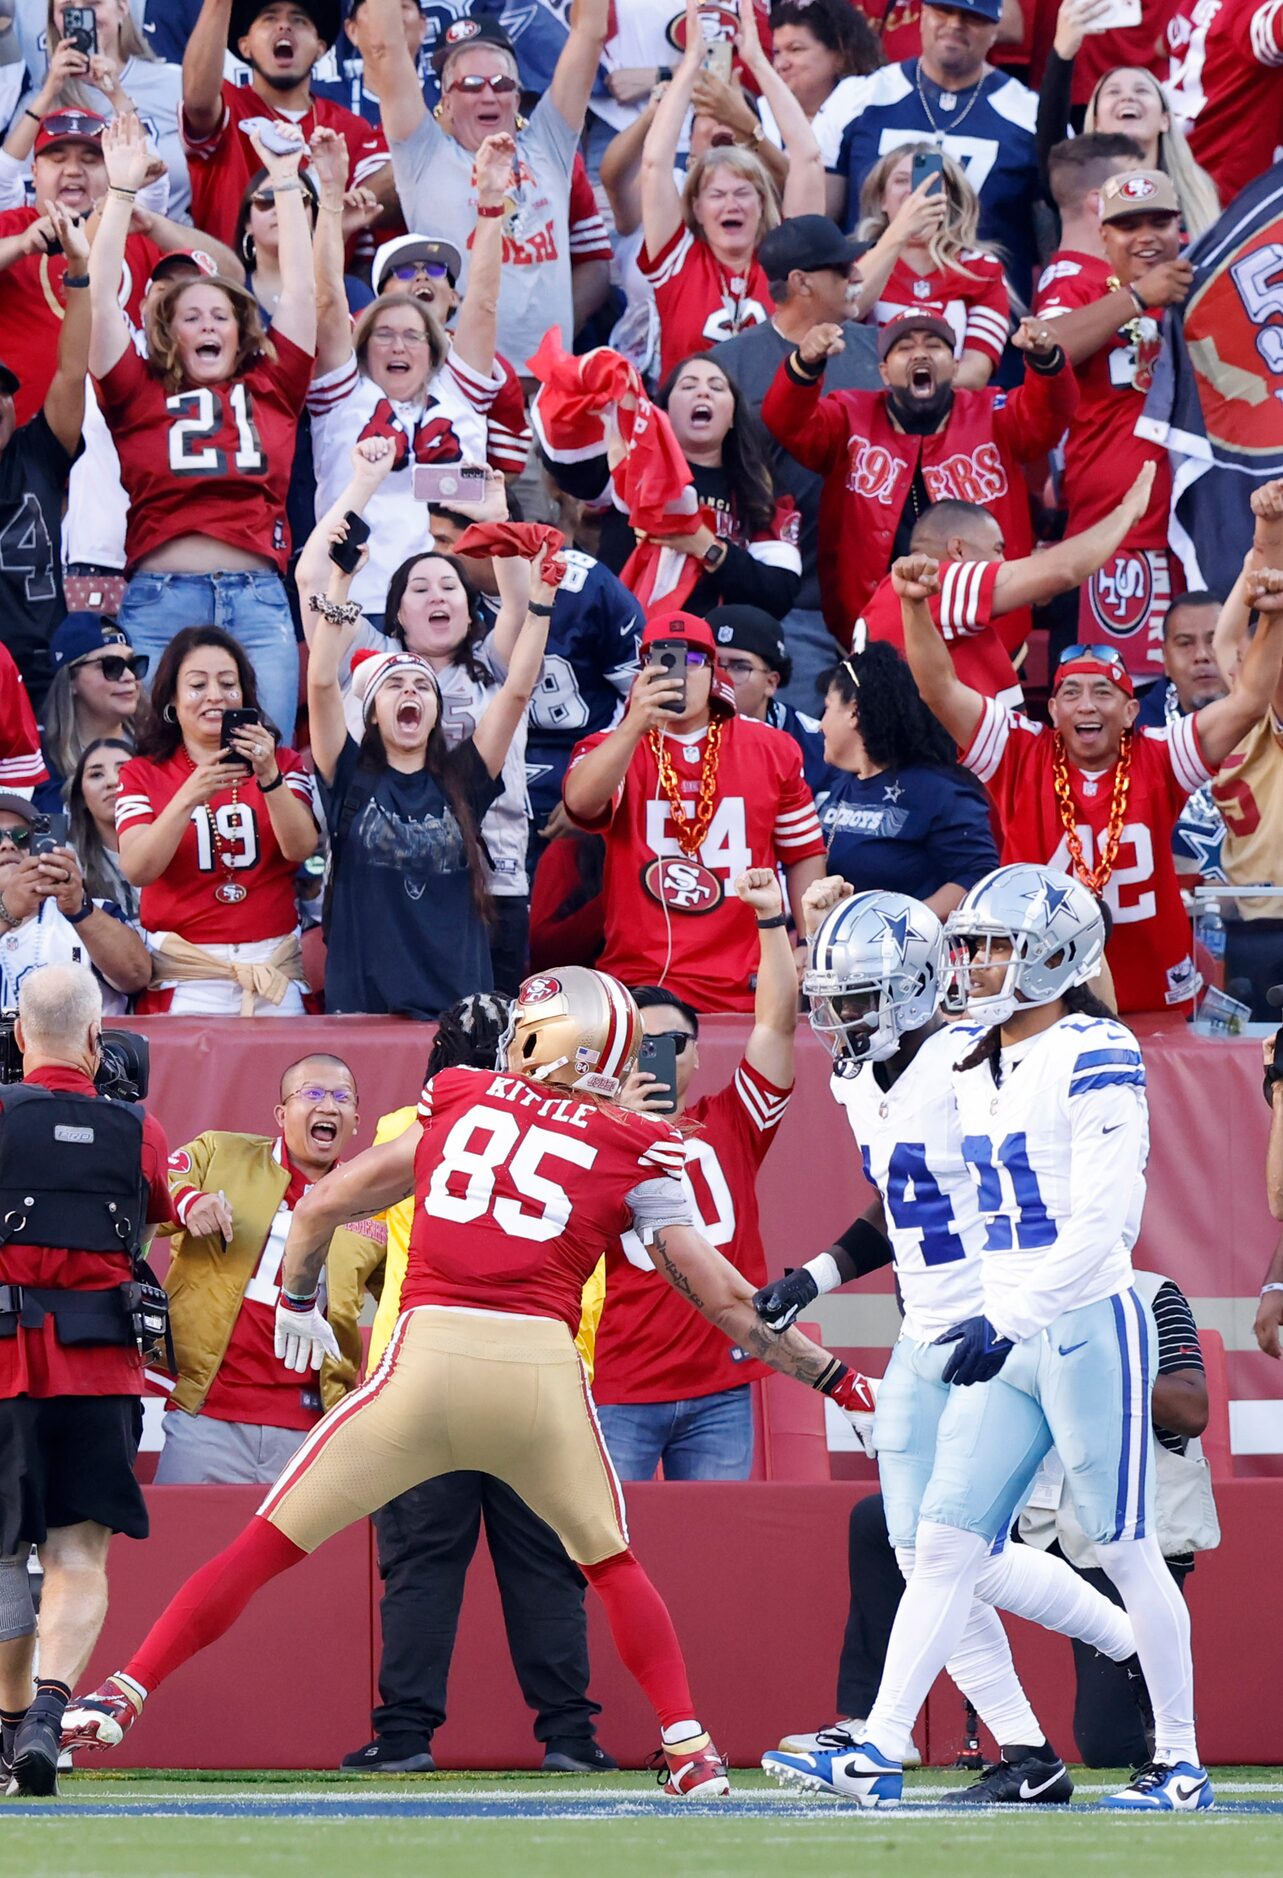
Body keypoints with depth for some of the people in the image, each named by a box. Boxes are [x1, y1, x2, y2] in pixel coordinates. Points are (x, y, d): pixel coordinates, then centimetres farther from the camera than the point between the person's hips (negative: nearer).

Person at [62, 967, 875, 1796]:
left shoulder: (458, 1104, 17)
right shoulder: (633, 1155, 11)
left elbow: (321, 1207, 24)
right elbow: (724, 1298, 11)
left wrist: (298, 1300, 43)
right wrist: (830, 1375, 21)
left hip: (426, 1362, 0)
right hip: (542, 1372, 0)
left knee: (268, 1546, 8)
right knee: (611, 1563, 25)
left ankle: (125, 1693, 3)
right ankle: (691, 1750, 17)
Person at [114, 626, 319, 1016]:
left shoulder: (283, 764, 12)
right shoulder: (142, 775, 7)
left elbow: (301, 849, -6)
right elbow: (137, 870, -10)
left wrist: (269, 778, -22)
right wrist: (189, 797, -23)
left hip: (273, 967, 1)